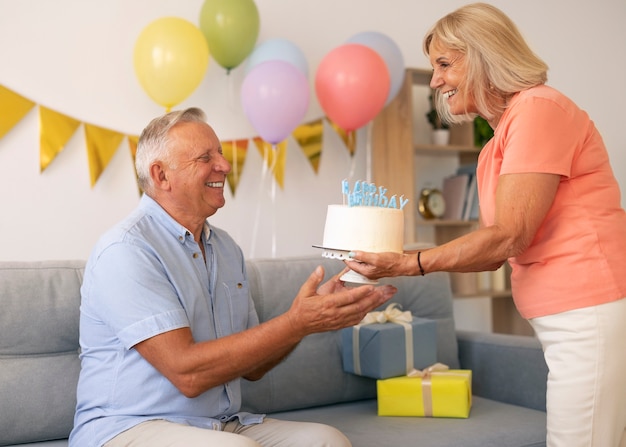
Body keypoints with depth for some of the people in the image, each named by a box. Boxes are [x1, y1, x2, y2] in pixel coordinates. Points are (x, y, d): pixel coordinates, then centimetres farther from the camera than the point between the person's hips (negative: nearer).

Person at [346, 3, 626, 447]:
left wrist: (410, 264, -14)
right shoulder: (495, 146, 17)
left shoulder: (539, 108, -11)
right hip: (562, 321, 9)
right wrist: (396, 255, 3)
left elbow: (508, 237, -17)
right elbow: (492, 254, 10)